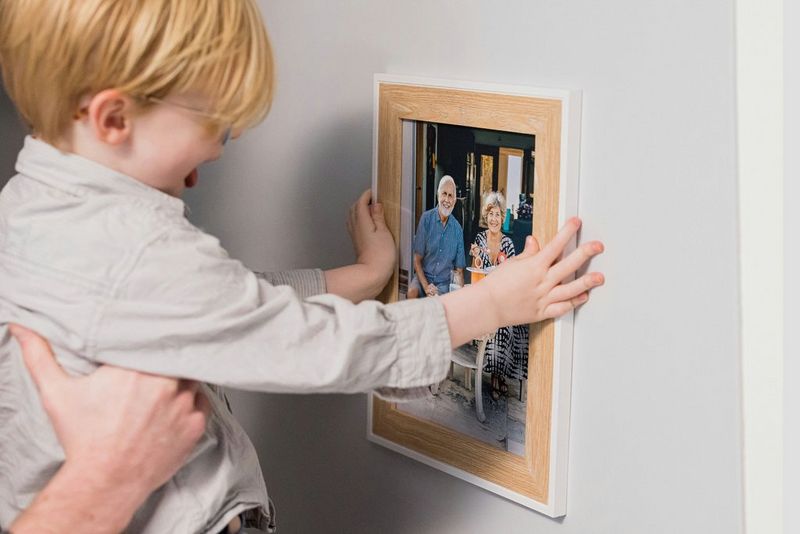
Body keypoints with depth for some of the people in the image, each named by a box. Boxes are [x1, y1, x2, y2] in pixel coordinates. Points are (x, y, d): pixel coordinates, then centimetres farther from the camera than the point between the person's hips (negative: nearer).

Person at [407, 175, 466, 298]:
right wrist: (426, 286, -16)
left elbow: (459, 270, 8)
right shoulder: (426, 219, -3)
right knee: (412, 291, -31)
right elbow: (417, 260, -2)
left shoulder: (457, 229, 2)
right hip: (424, 276, 0)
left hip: (444, 282, 0)